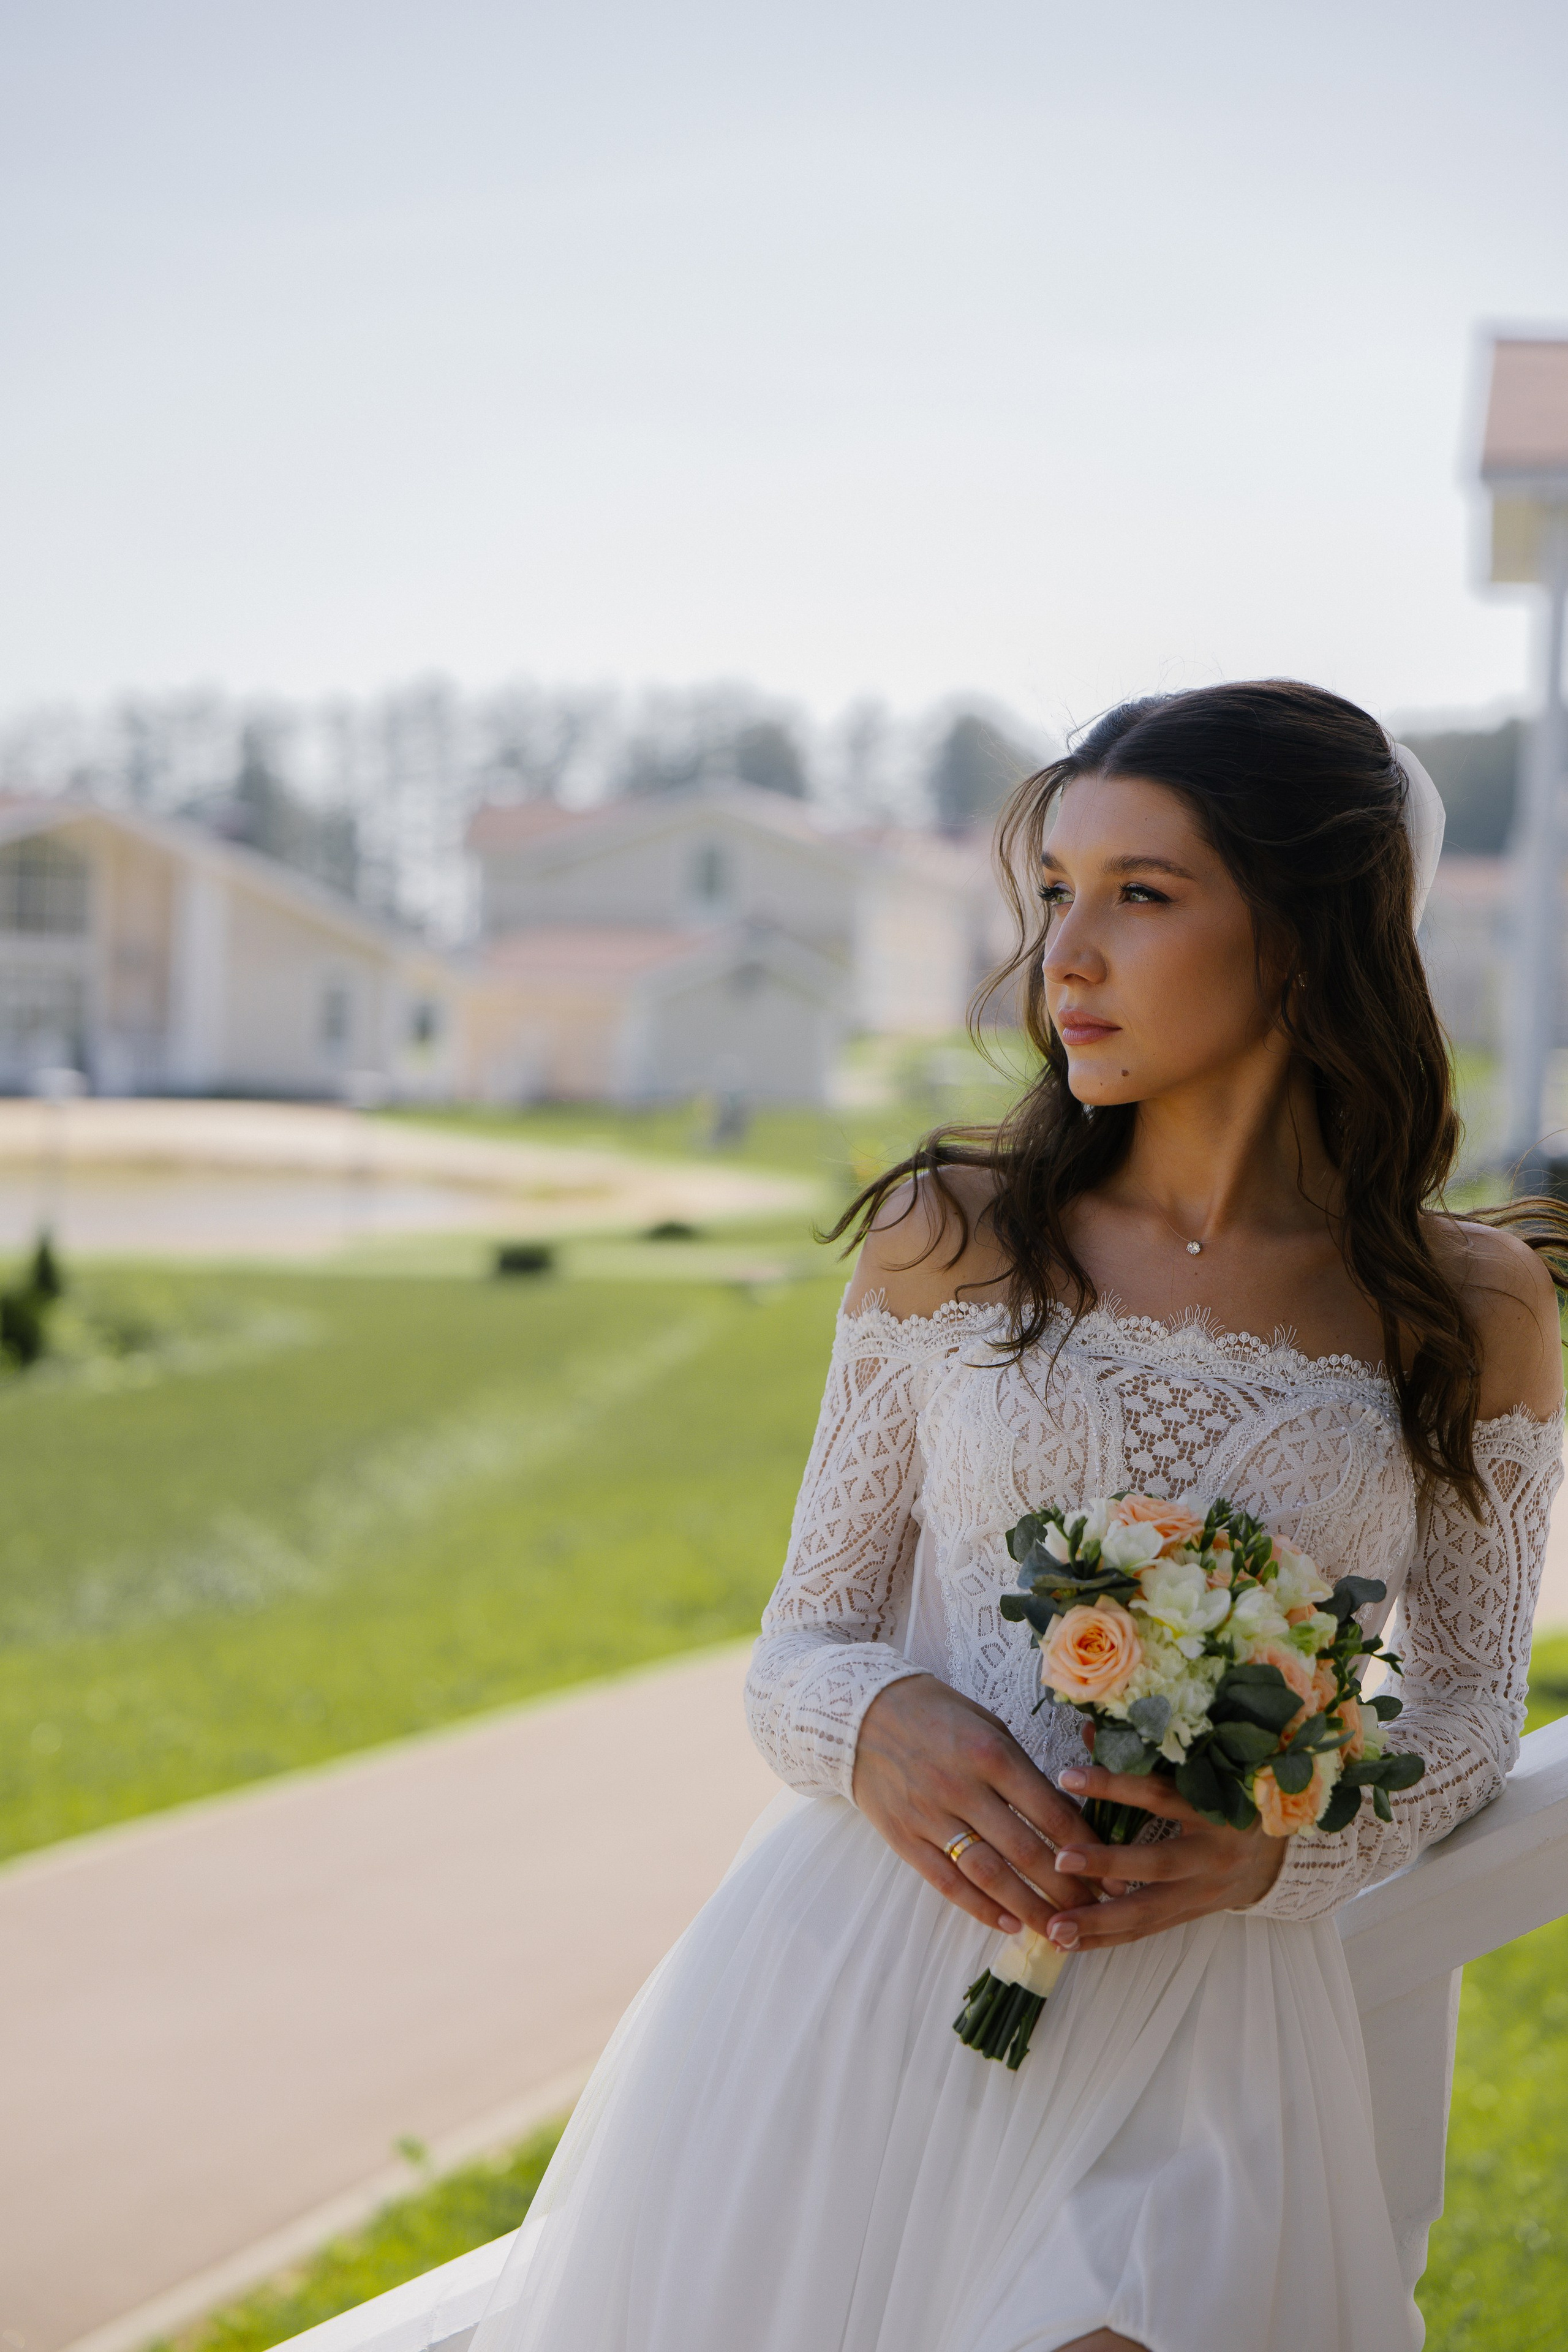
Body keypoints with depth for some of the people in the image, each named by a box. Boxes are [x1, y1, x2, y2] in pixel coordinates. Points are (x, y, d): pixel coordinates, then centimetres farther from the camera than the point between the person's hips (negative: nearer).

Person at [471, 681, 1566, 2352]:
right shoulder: (947, 1242, 4)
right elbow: (800, 1648, 8)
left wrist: (1275, 1845, -9)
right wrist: (877, 1728, -16)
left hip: (1197, 2021, -1)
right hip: (856, 1967, 1)